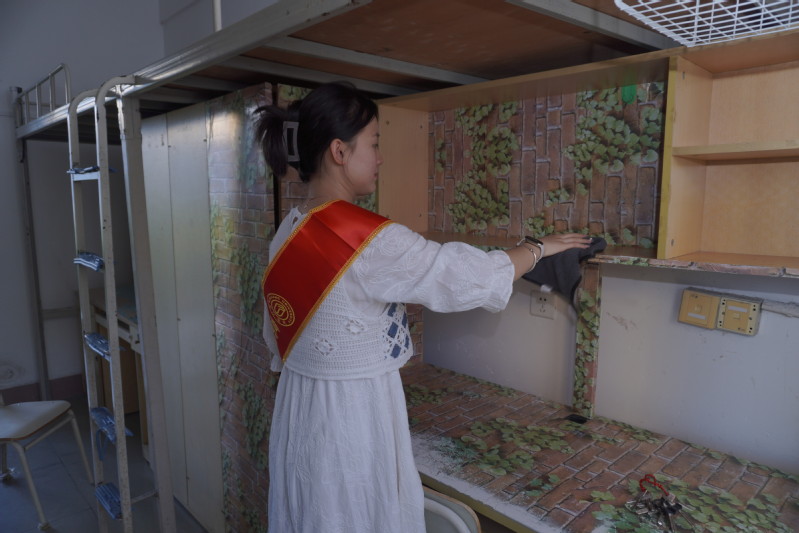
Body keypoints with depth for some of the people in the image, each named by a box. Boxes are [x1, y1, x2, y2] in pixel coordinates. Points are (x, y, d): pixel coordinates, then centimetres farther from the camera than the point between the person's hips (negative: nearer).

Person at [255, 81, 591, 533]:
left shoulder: (289, 232, 1)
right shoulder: (368, 239, -25)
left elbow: (279, 335, 10)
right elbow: (467, 275, -16)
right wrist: (541, 247, 0)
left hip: (299, 413, 8)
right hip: (353, 418, -8)